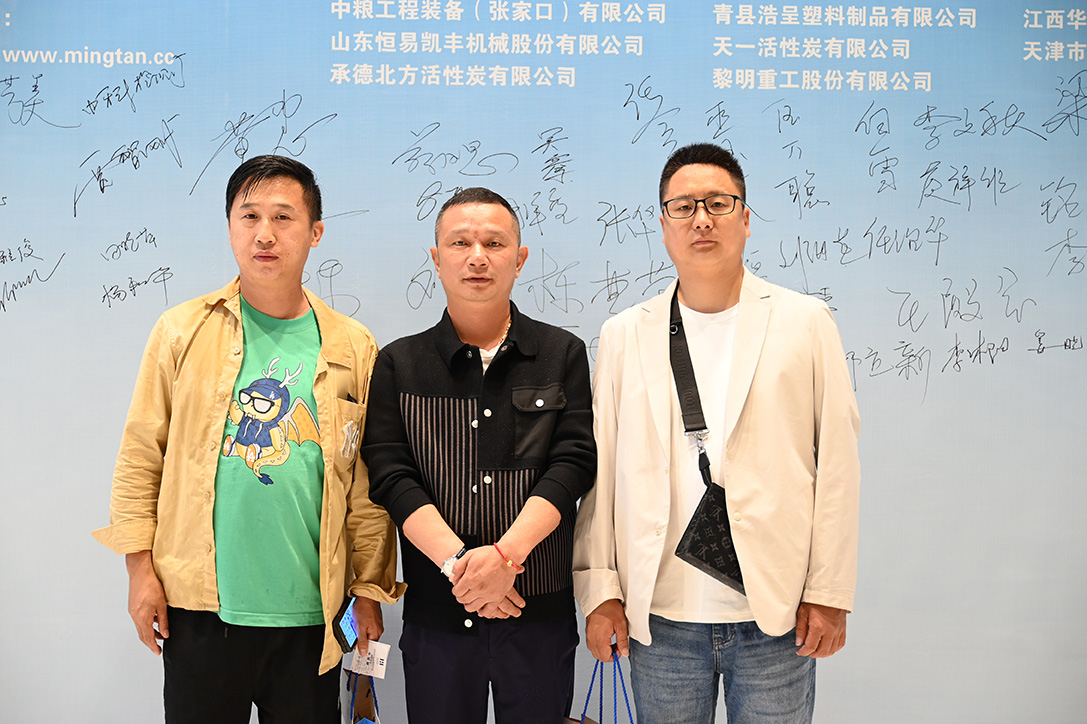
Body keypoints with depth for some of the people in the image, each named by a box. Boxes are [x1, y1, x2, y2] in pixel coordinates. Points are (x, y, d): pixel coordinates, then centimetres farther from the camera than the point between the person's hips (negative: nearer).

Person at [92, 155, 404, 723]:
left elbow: (366, 482, 4)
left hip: (310, 611, 1)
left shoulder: (353, 348, 3)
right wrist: (141, 568, -1)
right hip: (199, 603, 0)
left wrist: (370, 588, 5)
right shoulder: (183, 331, 2)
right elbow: (140, 455, 3)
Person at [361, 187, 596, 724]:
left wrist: (505, 553, -18)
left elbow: (573, 462, -5)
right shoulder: (398, 364, 5)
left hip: (540, 611, 0)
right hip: (435, 613, 0)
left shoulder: (562, 354, 5)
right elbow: (391, 476, -4)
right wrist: (457, 562, -17)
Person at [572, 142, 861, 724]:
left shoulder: (806, 323, 3)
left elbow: (837, 463, 1)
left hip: (776, 613, -1)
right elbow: (601, 471, 6)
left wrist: (829, 592, -2)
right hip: (660, 615, 1)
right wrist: (600, 588, 2)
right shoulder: (625, 335, 8)